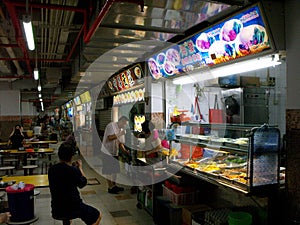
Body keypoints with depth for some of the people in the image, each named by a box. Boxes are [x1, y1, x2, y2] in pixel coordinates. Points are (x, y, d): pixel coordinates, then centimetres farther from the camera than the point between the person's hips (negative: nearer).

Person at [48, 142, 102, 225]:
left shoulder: (51, 170, -4)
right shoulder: (74, 170, -18)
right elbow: (83, 183, 0)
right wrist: (80, 168, 13)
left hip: (56, 210, 6)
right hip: (73, 209, -6)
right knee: (97, 215, 15)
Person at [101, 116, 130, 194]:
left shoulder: (121, 129, 12)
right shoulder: (111, 125, -12)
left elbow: (120, 143, 13)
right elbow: (109, 137, -24)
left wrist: (125, 151, 0)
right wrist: (120, 134, -22)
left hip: (115, 152, 8)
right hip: (108, 152, -8)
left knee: (115, 169, 13)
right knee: (109, 170, -2)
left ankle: (114, 185, 25)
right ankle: (110, 188, 6)